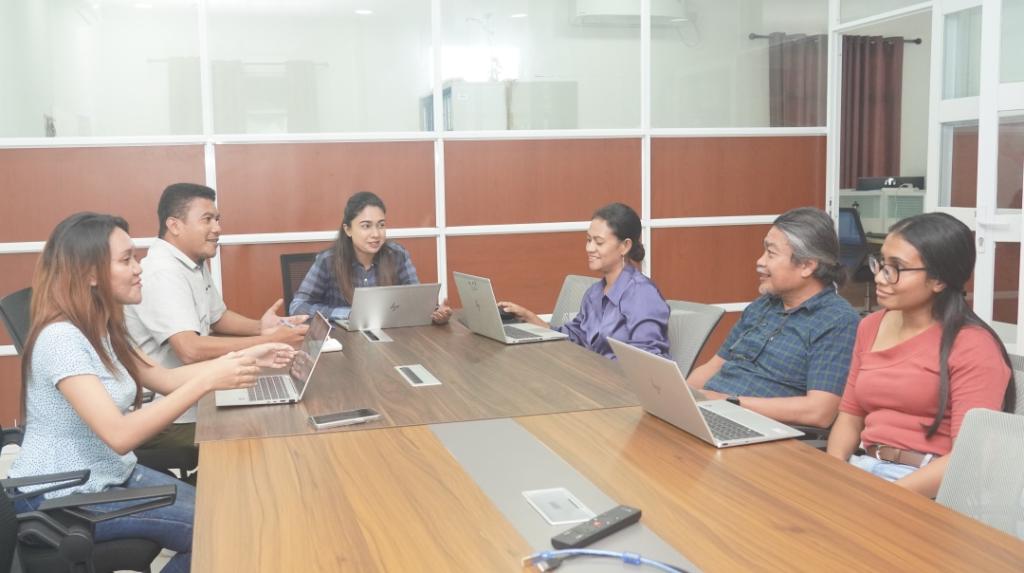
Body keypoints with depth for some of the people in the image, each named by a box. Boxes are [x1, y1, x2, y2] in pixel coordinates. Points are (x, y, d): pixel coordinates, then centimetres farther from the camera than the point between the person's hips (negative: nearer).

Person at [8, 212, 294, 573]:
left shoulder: (103, 327, 3)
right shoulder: (61, 338, -26)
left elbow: (163, 379, 8)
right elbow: (120, 435, -33)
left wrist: (245, 356, -1)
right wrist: (207, 382, -35)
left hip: (111, 475, 9)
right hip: (62, 499, -9)